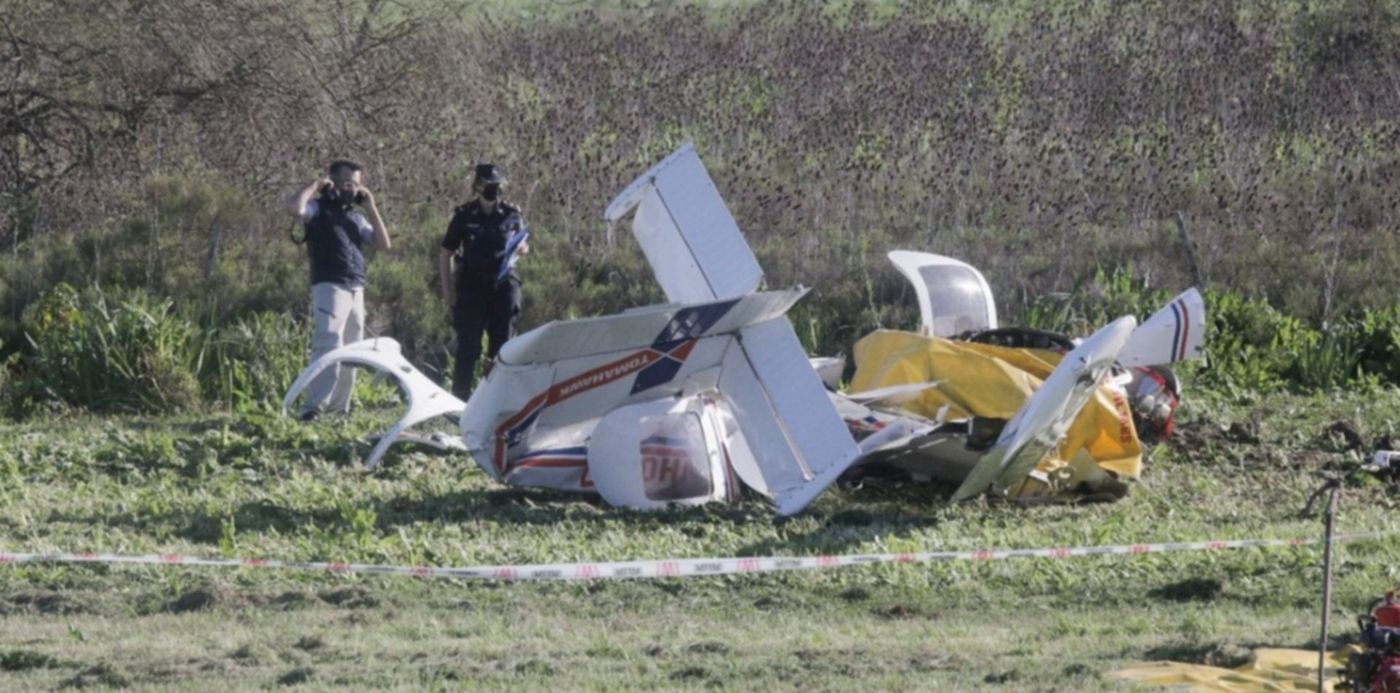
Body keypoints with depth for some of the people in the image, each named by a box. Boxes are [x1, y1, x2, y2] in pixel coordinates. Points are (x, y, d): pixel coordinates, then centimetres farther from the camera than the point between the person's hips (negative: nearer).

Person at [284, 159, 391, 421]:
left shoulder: (357, 217, 20)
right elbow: (293, 206, -21)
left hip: (356, 290, 8)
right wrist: (315, 187, -6)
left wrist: (370, 207, 9)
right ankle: (313, 407, -24)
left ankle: (338, 407, 12)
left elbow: (384, 243, 12)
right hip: (329, 287, -7)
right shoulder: (319, 208, 1)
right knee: (329, 346, -19)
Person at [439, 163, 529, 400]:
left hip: (504, 285, 3)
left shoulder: (511, 214, 6)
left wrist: (521, 249, -8)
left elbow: (523, 246, 18)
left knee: (501, 345, 7)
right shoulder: (464, 216, -2)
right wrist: (448, 292, -2)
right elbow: (446, 255, 3)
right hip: (471, 287, -3)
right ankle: (460, 397, 0)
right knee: (468, 347, -4)